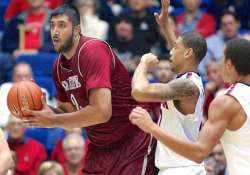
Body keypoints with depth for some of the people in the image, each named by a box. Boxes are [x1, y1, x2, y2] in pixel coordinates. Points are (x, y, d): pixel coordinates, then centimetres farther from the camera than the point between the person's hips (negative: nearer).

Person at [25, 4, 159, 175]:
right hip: (101, 144, 8)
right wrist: (43, 109, -6)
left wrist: (53, 121, -21)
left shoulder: (93, 51, -22)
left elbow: (101, 112, -30)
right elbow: (71, 111, 14)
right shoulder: (59, 65, 4)